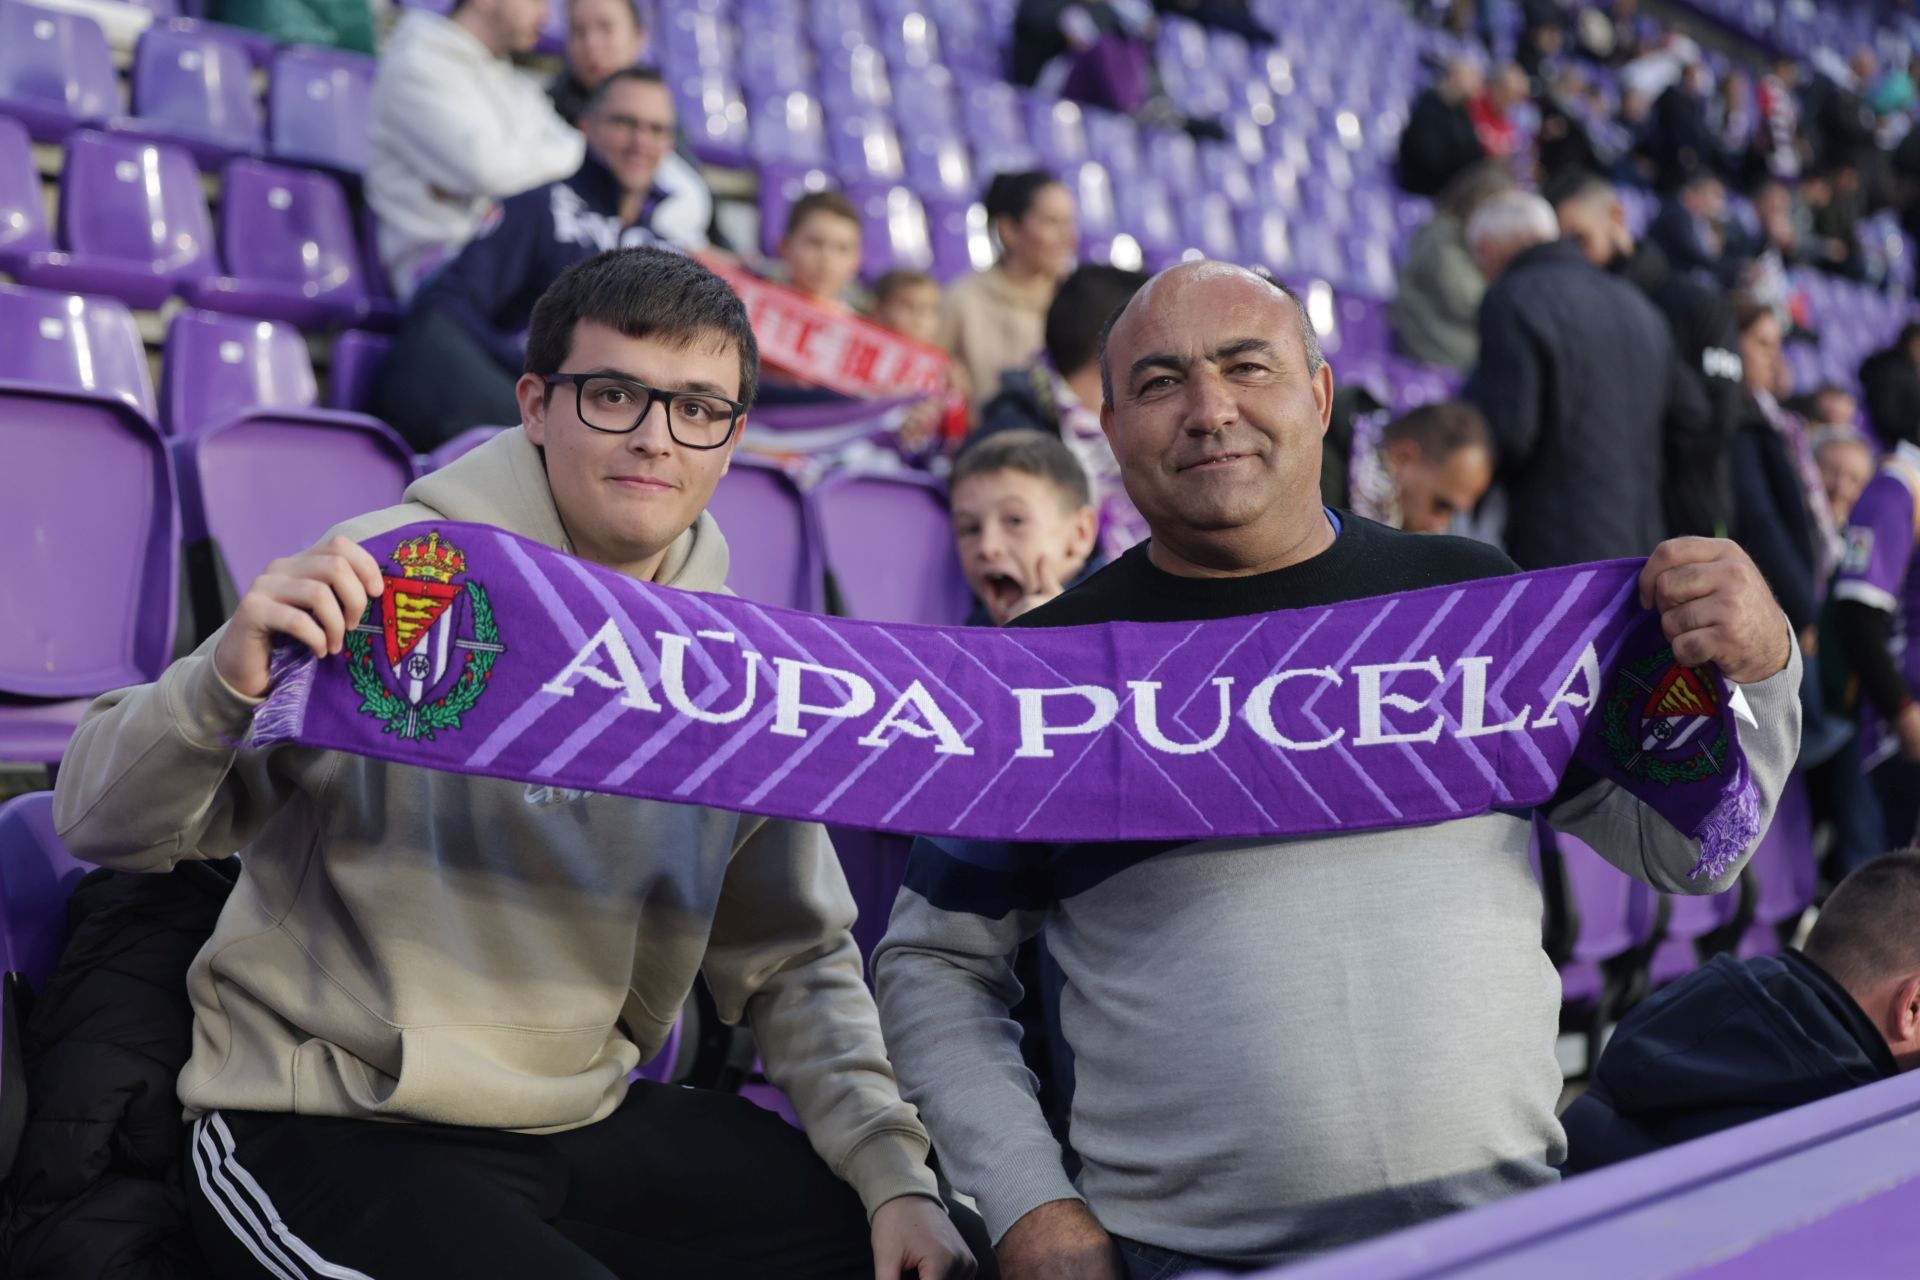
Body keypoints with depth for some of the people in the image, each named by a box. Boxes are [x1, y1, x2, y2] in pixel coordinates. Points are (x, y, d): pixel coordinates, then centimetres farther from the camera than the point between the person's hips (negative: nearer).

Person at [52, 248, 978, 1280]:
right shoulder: (392, 581, -12)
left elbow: (792, 961, 11)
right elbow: (106, 828, -12)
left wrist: (891, 1171, -1)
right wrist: (225, 683, -32)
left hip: (590, 1114, 5)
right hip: (328, 1131, -4)